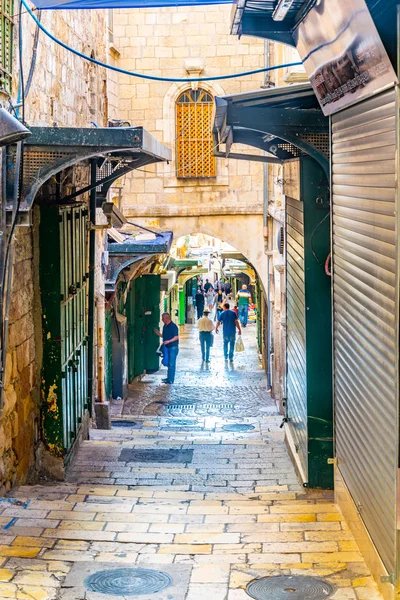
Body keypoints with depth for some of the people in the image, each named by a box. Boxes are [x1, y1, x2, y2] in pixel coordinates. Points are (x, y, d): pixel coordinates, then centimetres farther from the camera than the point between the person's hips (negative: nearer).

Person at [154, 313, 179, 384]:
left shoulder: (173, 326, -13)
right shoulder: (165, 326, 13)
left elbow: (176, 337, -16)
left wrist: (169, 341, -27)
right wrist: (158, 333, 5)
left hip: (173, 347, -9)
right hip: (167, 347, 9)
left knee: (171, 364, -6)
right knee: (168, 363, 12)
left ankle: (170, 379, -3)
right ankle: (169, 378, 19)